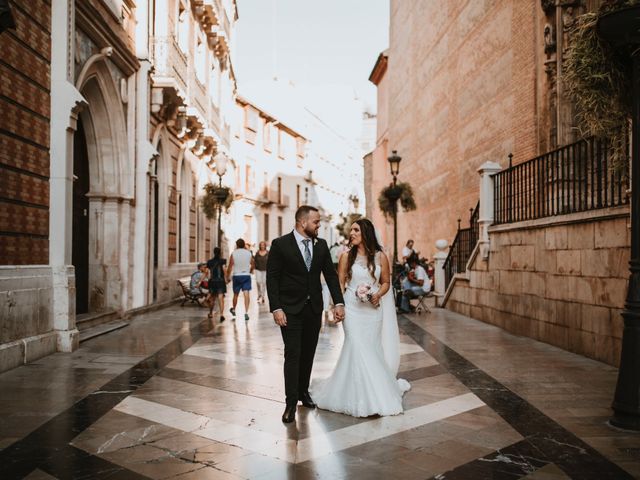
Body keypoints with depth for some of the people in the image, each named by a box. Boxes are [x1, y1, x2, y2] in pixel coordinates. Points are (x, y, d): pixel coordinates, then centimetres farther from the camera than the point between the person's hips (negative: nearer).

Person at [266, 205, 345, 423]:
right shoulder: (280, 244, -10)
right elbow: (272, 278, -10)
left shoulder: (321, 245, 4)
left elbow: (331, 275, 5)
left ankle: (303, 391, 30)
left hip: (314, 308, 5)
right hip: (290, 309, -4)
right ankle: (291, 402, 1)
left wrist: (339, 302, -5)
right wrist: (276, 309, -16)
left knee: (308, 353, 13)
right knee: (293, 354, -6)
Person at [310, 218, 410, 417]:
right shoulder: (347, 256, 0)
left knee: (371, 349, 6)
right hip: (352, 308, -1)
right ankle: (359, 396, 7)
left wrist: (378, 295, -10)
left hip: (373, 309, 1)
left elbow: (386, 282, 9)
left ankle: (373, 391, 25)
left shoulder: (380, 256, 1)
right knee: (357, 348, -6)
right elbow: (340, 283, 2)